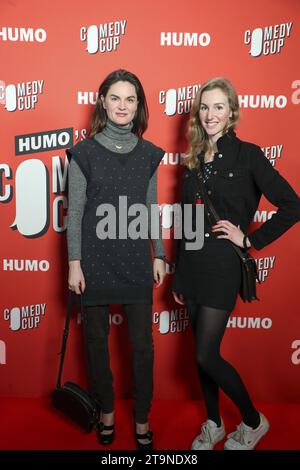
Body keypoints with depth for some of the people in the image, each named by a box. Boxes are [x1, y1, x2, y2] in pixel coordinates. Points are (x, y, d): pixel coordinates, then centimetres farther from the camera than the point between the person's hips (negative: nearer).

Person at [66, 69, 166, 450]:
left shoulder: (148, 154, 5)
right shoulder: (84, 152, -3)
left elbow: (151, 208, 10)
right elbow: (75, 211, -3)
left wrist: (159, 255, 8)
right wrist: (74, 262, -6)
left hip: (136, 260, 2)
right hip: (96, 260, -1)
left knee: (142, 344, 6)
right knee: (97, 340, 12)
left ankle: (142, 421, 26)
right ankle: (106, 411, 34)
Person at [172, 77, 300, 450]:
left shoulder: (247, 155, -7)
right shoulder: (194, 159, 10)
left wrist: (250, 240, -9)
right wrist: (178, 277, 14)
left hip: (222, 266, -6)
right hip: (192, 264, 6)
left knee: (206, 355, -4)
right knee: (202, 351, 14)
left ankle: (253, 421, 22)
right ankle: (213, 424, 34)